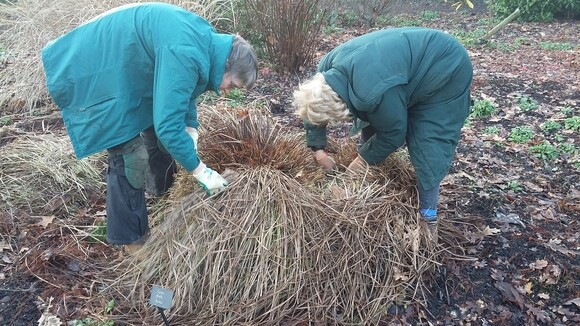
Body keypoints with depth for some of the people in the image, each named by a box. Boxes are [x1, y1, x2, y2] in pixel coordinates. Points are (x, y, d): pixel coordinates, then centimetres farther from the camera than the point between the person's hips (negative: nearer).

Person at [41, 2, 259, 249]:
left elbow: (182, 91, 13)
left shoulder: (205, 40, -1)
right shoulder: (185, 55, -33)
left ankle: (163, 190, 45)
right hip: (98, 69, -10)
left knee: (154, 124, 21)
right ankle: (130, 237, 9)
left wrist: (190, 132, 4)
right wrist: (201, 172, -24)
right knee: (128, 156, -8)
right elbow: (168, 125, -34)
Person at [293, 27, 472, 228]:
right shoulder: (328, 68, -17)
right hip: (412, 62, 8)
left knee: (427, 147, -11)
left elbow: (394, 132, -24)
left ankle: (428, 213, 5)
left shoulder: (373, 93, -41)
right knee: (372, 123, 10)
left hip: (446, 70, -8)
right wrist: (318, 150, -4)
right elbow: (313, 108, 0)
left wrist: (363, 160, -11)